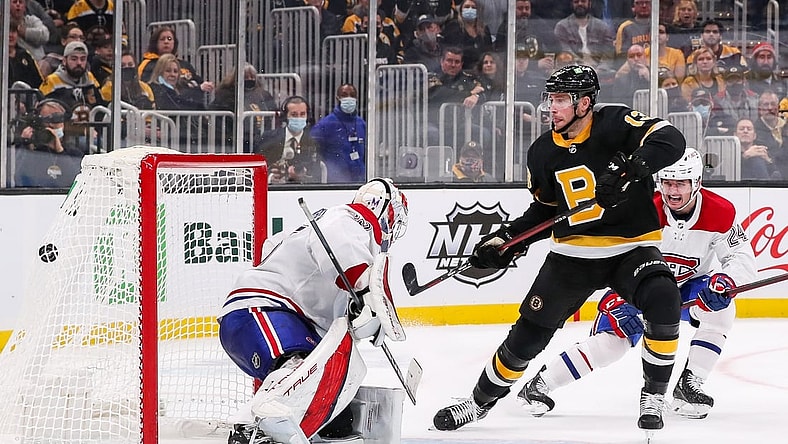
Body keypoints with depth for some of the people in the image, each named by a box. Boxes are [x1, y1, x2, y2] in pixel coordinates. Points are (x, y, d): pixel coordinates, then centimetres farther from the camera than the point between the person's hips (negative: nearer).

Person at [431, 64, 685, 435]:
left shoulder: (614, 125, -15)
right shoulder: (543, 153, 2)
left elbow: (671, 141, -29)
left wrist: (629, 168, -42)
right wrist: (507, 239, 2)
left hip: (630, 247, -4)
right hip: (572, 253, 4)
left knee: (664, 304, -31)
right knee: (529, 332, 3)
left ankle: (653, 396, -11)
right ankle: (481, 400, 24)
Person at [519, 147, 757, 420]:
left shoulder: (721, 213, -20)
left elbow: (743, 258, -17)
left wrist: (725, 281, -39)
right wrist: (615, 303, -39)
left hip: (690, 286, 2)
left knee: (721, 309, -27)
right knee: (612, 340, -20)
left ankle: (688, 385, -17)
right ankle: (539, 385, -8)